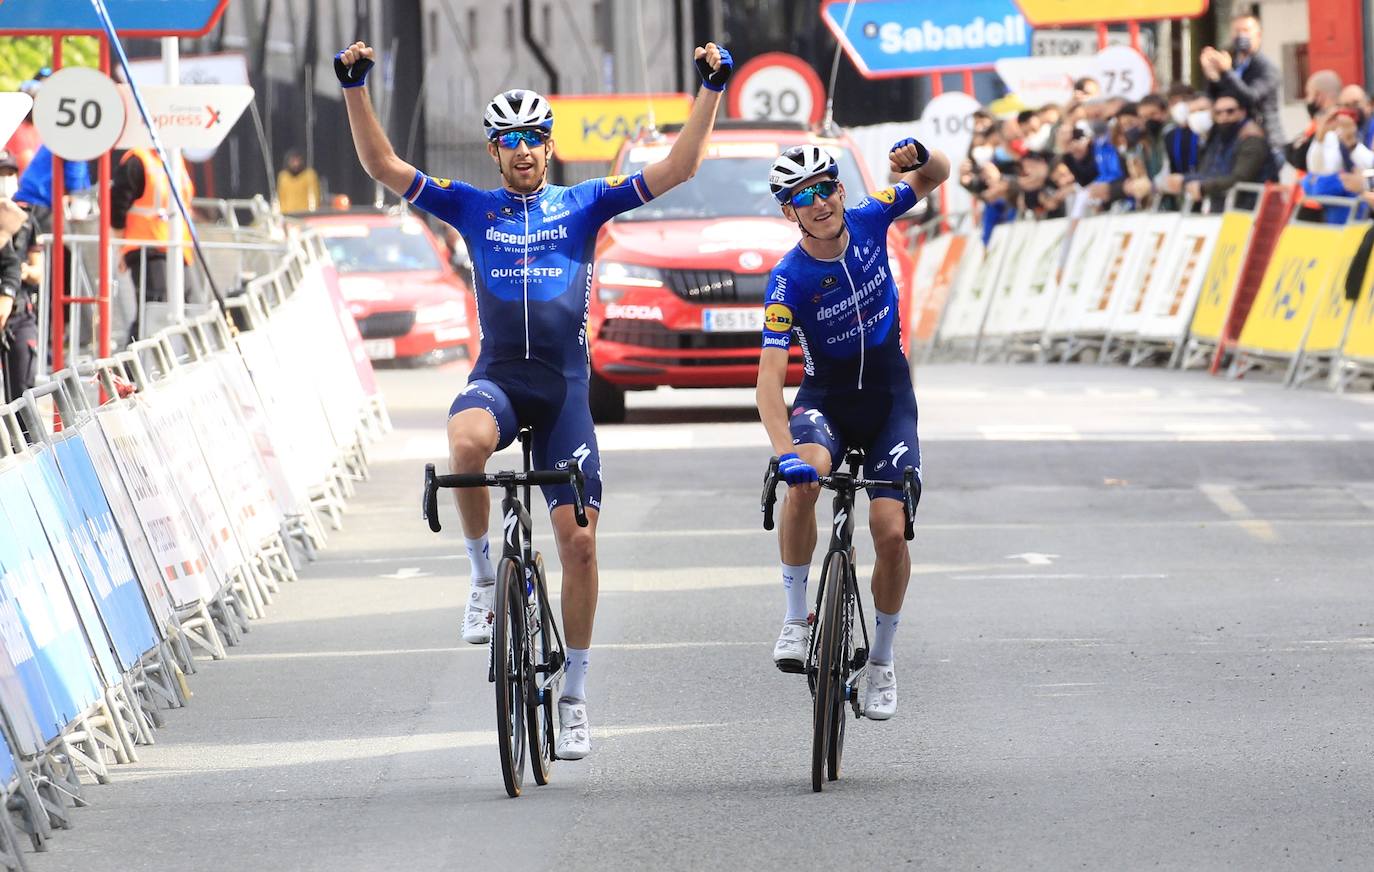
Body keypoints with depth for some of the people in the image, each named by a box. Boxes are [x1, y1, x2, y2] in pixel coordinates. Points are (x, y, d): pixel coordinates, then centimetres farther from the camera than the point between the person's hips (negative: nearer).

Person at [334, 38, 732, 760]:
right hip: (496, 378, -1)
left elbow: (678, 167, 2)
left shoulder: (583, 205, 8)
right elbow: (382, 166, 3)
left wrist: (711, 87, -8)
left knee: (578, 539, -4)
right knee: (466, 443, -38)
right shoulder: (472, 208, 10)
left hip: (564, 388, 1)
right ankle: (484, 576, -13)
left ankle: (574, 697, 10)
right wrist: (355, 88, -9)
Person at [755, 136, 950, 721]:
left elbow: (937, 176, 3)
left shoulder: (869, 221, -12)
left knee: (891, 532, -11)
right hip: (825, 398, -2)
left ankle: (881, 662, 11)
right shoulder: (789, 280, -22)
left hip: (889, 397, 2)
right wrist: (784, 452, -44)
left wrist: (920, 156, -23)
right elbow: (770, 378, -28)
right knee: (803, 479, -35)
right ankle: (795, 617, -17)